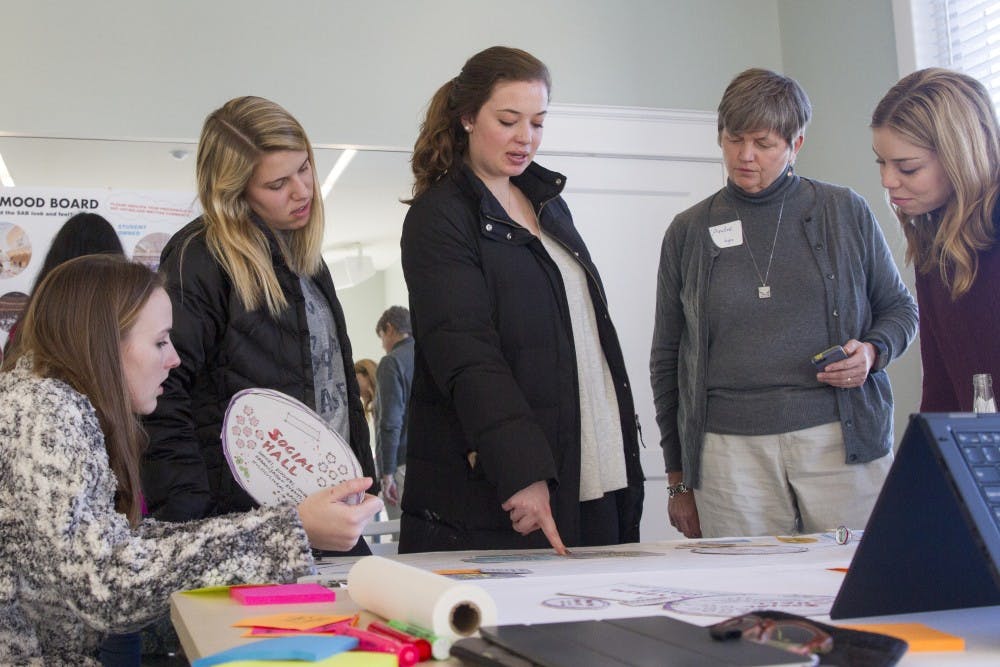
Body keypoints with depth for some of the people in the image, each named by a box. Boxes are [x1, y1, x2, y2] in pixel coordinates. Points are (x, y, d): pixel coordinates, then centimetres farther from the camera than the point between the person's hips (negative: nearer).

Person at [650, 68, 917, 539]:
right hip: (731, 452, 0)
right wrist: (678, 480, 11)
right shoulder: (688, 232, 9)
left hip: (841, 443, 0)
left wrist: (872, 352, -6)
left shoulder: (846, 213, 8)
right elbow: (666, 359, 12)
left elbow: (899, 308, 18)